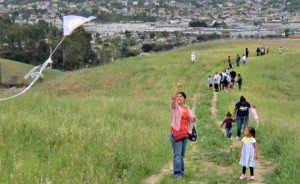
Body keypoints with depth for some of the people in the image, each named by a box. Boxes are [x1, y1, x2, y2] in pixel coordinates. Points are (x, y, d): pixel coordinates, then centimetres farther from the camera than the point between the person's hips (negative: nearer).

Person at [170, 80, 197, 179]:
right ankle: (177, 173, -12)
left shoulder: (187, 108, 13)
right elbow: (173, 98, -20)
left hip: (185, 133, 5)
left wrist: (194, 119, -7)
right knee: (177, 154, -11)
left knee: (182, 154, 10)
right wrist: (177, 87, -29)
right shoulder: (175, 106, 0)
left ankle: (181, 171, 19)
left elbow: (192, 120, 18)